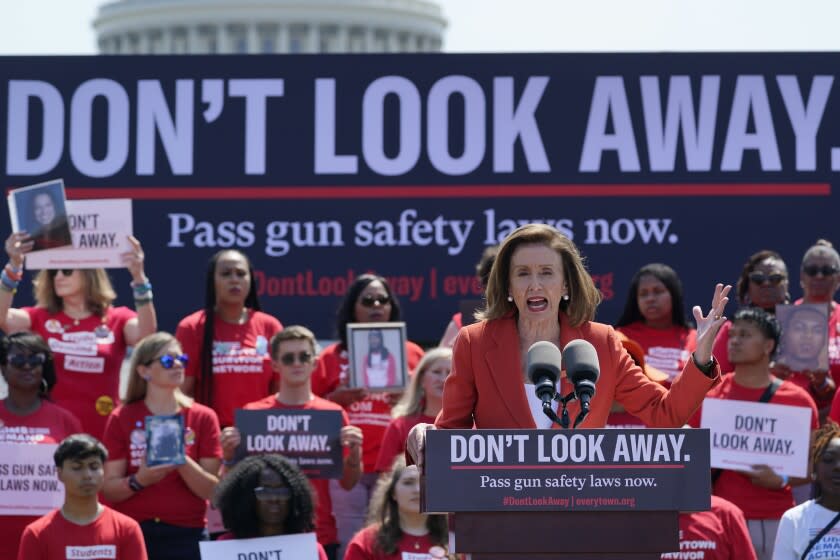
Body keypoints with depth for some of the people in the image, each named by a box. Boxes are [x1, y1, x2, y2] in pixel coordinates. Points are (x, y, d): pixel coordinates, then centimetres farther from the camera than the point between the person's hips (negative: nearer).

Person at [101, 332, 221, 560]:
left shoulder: (203, 418, 6)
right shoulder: (121, 419, 5)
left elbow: (212, 490, 0)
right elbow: (109, 490, 1)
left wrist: (182, 461, -17)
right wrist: (139, 480, -19)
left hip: (186, 535, 0)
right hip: (133, 532, 0)